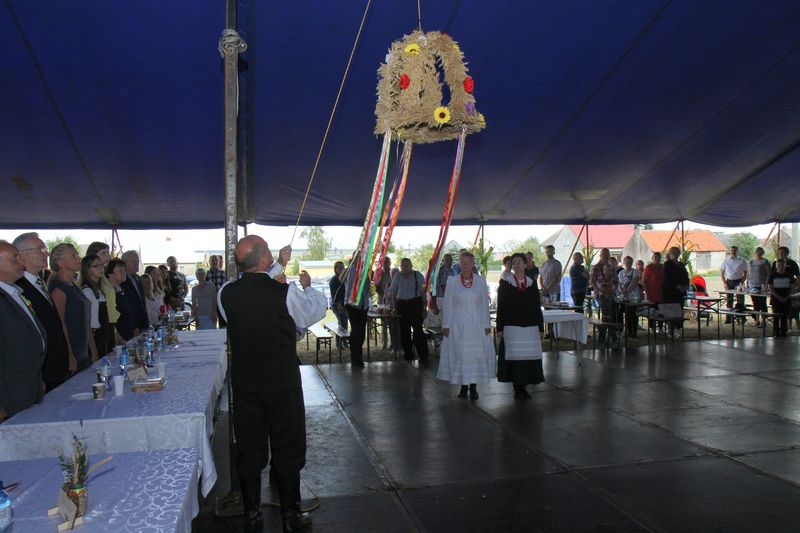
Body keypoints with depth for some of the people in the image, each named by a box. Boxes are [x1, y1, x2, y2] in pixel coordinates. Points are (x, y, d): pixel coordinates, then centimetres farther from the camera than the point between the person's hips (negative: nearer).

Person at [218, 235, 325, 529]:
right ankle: (291, 515, 23)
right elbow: (317, 309, -2)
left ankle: (252, 509, 34)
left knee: (250, 446, 18)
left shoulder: (226, 293, -10)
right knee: (288, 448, 11)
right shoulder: (287, 294, -21)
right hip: (283, 383, -3)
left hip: (244, 382, 4)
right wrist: (308, 286, 18)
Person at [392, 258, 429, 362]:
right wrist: (395, 306, 10)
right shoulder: (398, 276, 10)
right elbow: (394, 293, 16)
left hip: (416, 303, -4)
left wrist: (424, 306, -6)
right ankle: (408, 354, 19)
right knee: (404, 330, 6)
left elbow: (423, 292, -1)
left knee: (418, 329, -12)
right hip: (402, 304, 4)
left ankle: (423, 355, -7)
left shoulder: (418, 275, 0)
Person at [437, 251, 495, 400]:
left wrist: (487, 324, 0)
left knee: (476, 354, 0)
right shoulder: (452, 280, 1)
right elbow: (447, 303, 2)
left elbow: (485, 303, 4)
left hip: (477, 324, 0)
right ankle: (463, 386, 12)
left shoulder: (480, 280, 3)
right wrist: (446, 325, -2)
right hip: (458, 324, 0)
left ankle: (473, 387, 9)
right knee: (459, 354, 1)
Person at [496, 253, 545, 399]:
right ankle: (517, 388, 7)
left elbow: (538, 307, 12)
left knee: (529, 355, 1)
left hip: (530, 326, 3)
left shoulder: (532, 284, 9)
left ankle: (523, 386, 13)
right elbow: (501, 306, 0)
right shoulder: (505, 283, 2)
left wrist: (540, 328, 8)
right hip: (511, 326, -3)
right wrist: (499, 328, -5)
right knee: (515, 356, -3)